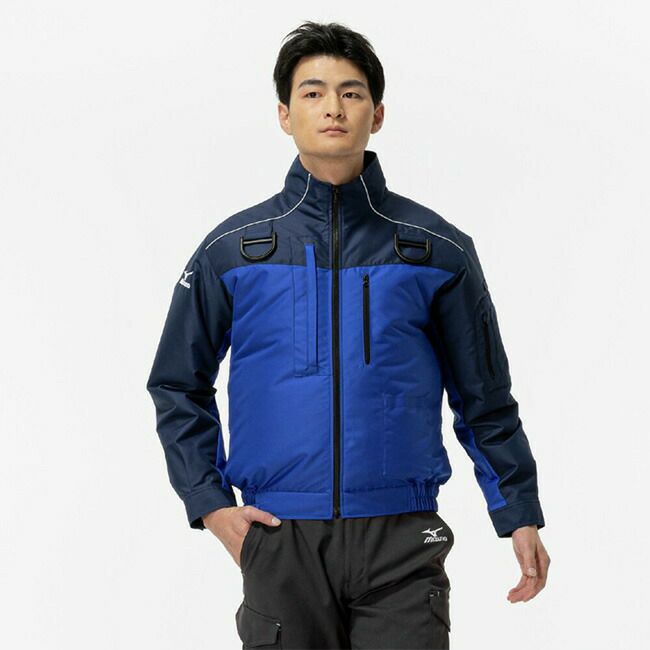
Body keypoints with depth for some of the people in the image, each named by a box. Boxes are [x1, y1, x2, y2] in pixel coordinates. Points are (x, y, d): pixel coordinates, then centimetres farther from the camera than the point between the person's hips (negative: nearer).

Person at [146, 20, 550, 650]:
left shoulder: (438, 250, 6)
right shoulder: (231, 250, 6)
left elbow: (485, 397, 12)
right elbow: (177, 387, 13)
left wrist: (520, 515, 10)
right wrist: (210, 503, 4)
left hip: (402, 545, 0)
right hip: (280, 542, 1)